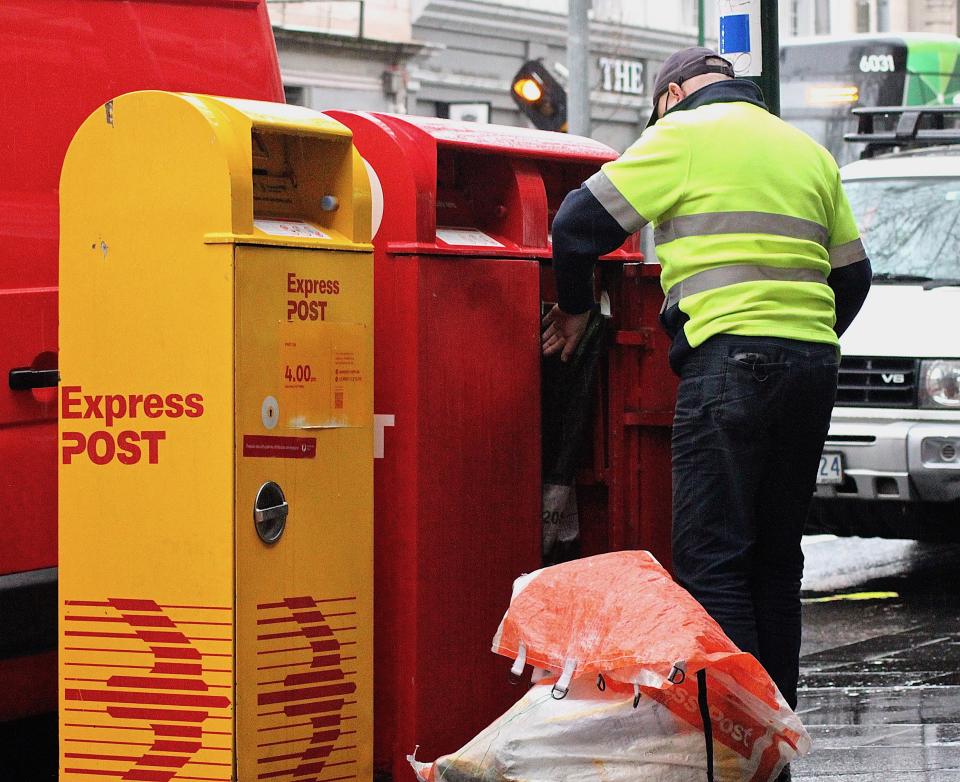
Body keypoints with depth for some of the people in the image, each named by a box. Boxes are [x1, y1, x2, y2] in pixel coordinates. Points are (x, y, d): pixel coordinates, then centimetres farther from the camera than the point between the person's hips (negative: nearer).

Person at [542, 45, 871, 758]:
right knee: (776, 559, 12)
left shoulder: (683, 135, 3)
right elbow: (853, 273, 24)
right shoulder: (810, 151, 22)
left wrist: (576, 306, 18)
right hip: (814, 364, 7)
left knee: (711, 558, -7)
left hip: (731, 357, -7)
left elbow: (578, 223, 2)